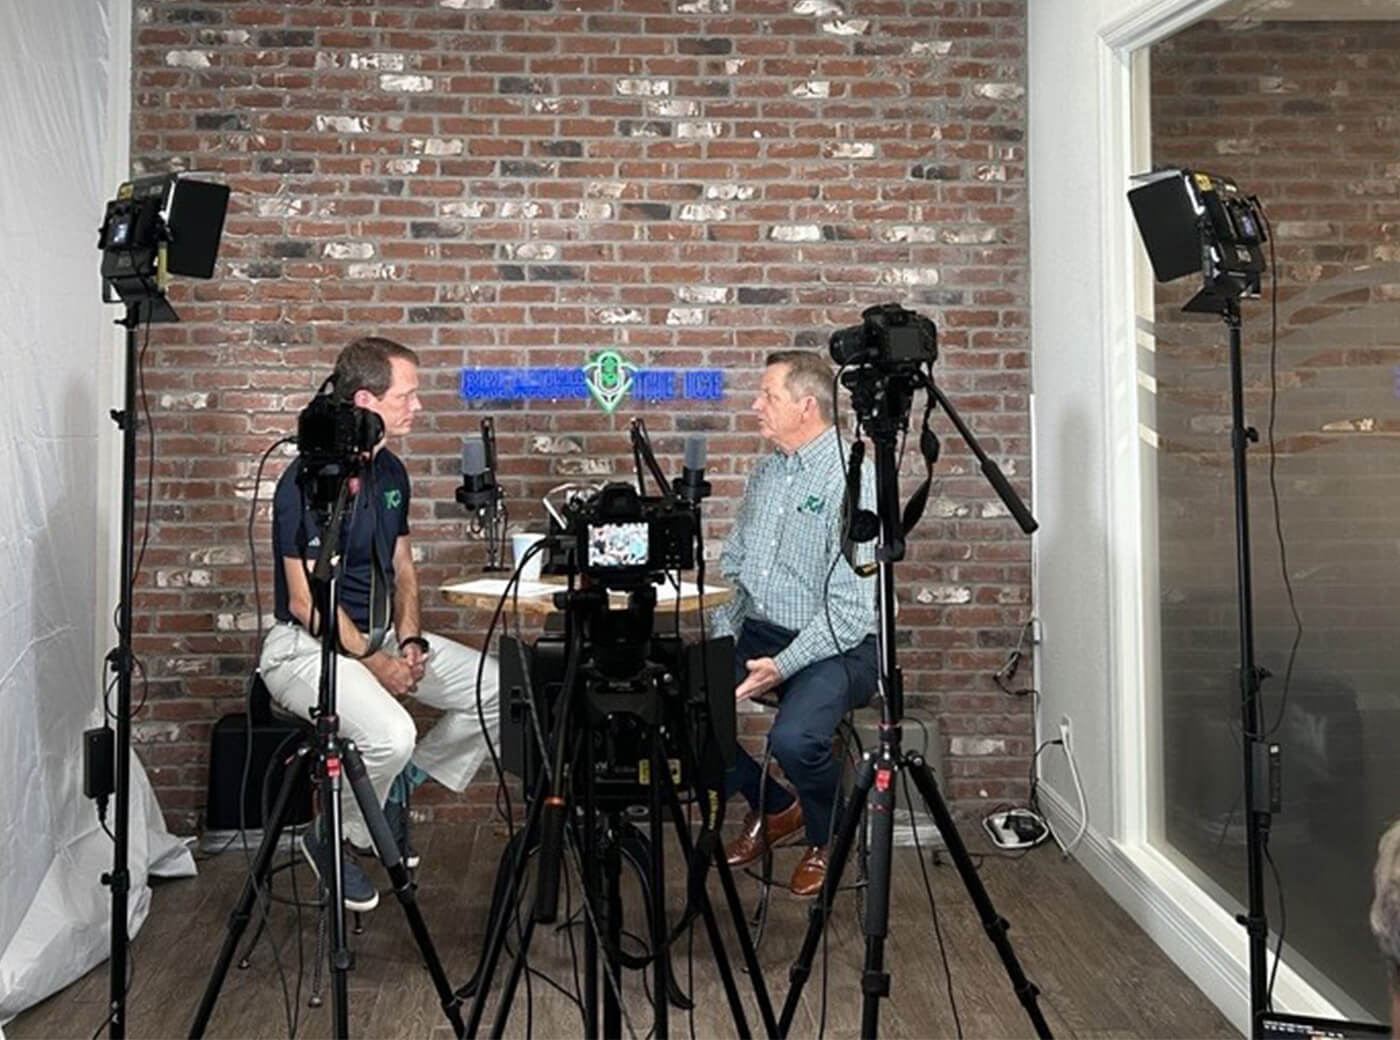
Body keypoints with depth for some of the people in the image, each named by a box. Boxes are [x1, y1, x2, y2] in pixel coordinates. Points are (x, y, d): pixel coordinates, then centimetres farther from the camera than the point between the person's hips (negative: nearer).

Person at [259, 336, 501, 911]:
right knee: (391, 735, -33)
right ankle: (331, 836, -2)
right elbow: (306, 601, -20)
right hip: (308, 645, -8)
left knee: (497, 689, -4)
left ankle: (401, 784, 13)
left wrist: (410, 640, -1)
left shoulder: (390, 472, 7)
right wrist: (375, 662, -18)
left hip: (378, 633, 8)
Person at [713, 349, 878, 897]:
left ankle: (828, 838, 6)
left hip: (834, 646, -7)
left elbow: (851, 608, -18)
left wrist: (782, 667, -26)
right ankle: (770, 808, 14)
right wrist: (720, 641, -1)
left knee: (793, 738, -33)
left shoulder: (853, 480, -13)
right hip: (757, 632, 7)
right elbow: (732, 568, 15)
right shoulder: (766, 473, 13)